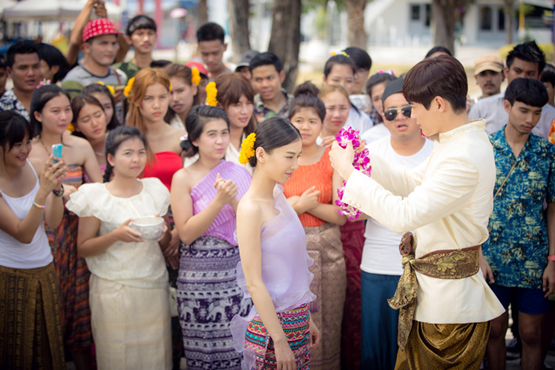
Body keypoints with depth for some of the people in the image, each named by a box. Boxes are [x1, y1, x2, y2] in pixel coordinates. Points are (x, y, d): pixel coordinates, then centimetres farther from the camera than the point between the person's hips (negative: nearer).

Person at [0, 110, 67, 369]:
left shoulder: (34, 166, -4)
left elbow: (53, 222, -6)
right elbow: (23, 234, -23)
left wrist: (57, 187, -23)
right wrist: (43, 190, -34)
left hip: (45, 270, 5)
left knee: (49, 345, 13)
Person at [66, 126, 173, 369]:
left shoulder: (155, 189, 7)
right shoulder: (96, 196, -4)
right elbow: (83, 248, -4)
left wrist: (162, 232, -8)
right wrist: (116, 235, -19)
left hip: (154, 287, 3)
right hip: (113, 291, -3)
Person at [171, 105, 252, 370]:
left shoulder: (240, 173, 7)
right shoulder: (183, 178, -2)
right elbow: (186, 233, -9)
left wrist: (234, 200, -15)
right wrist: (219, 201, -17)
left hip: (240, 270, 3)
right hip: (202, 276, -3)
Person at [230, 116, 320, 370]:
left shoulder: (278, 195, 8)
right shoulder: (250, 208, -16)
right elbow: (254, 283, -18)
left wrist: (307, 319, 15)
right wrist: (279, 340, -18)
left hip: (298, 318, 8)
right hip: (271, 323, -8)